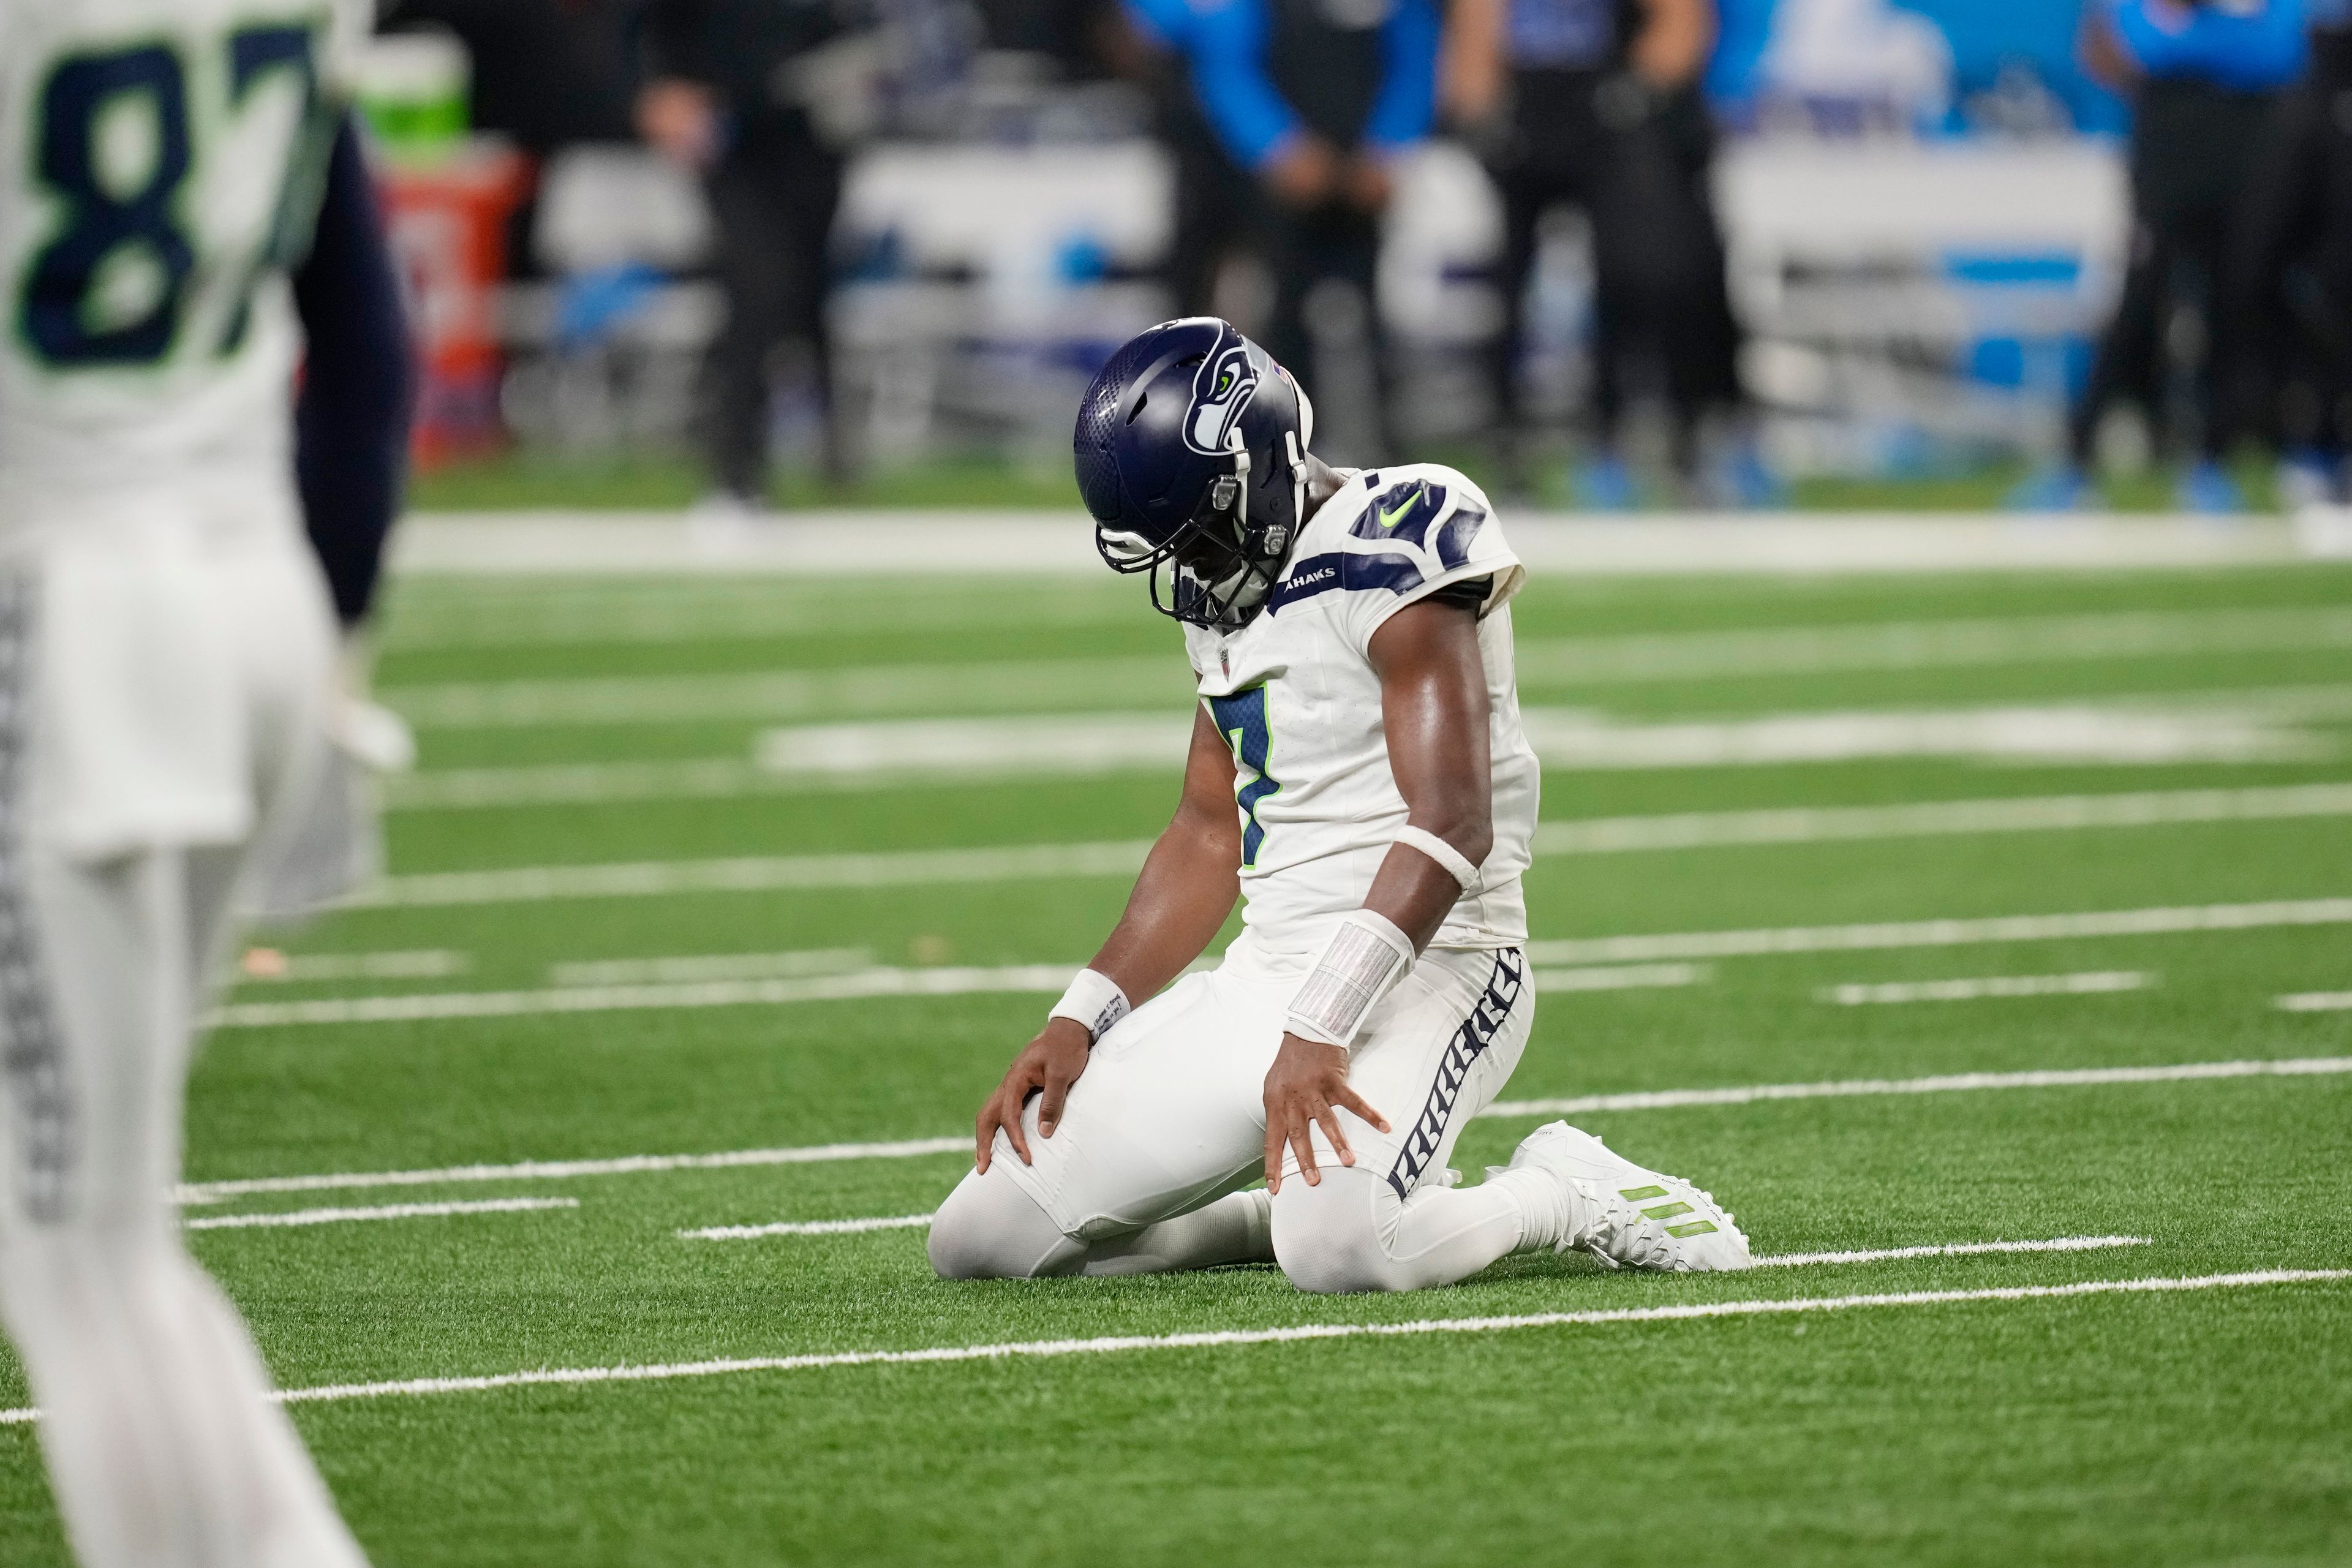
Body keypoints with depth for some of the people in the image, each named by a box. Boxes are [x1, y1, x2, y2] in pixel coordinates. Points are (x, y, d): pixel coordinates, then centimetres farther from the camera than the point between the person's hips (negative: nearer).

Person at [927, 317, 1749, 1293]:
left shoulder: (1387, 547, -16)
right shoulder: (1230, 594, 13)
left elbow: (1450, 830, -23)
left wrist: (1319, 1031, -29)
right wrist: (1078, 1025, 11)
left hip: (1419, 964, -9)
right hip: (1269, 975, 9)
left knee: (1334, 1253, -36)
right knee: (979, 1237, 1)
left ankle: (1565, 1194, -5)